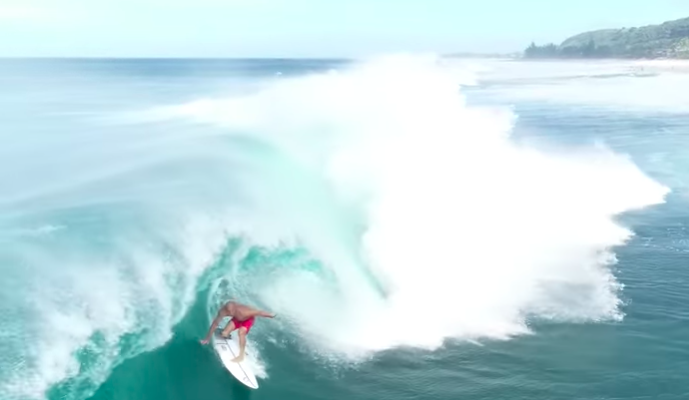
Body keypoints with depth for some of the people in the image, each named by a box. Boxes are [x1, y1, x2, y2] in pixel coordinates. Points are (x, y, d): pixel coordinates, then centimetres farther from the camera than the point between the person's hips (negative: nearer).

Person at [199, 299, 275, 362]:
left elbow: (258, 312, -31)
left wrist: (271, 316, -16)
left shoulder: (243, 311, -45)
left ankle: (241, 355, -16)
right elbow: (215, 323, -21)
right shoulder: (223, 311, -34)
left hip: (248, 319, -4)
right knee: (224, 334, -11)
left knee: (241, 332, -31)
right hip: (237, 319, 4)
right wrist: (207, 338, -14)